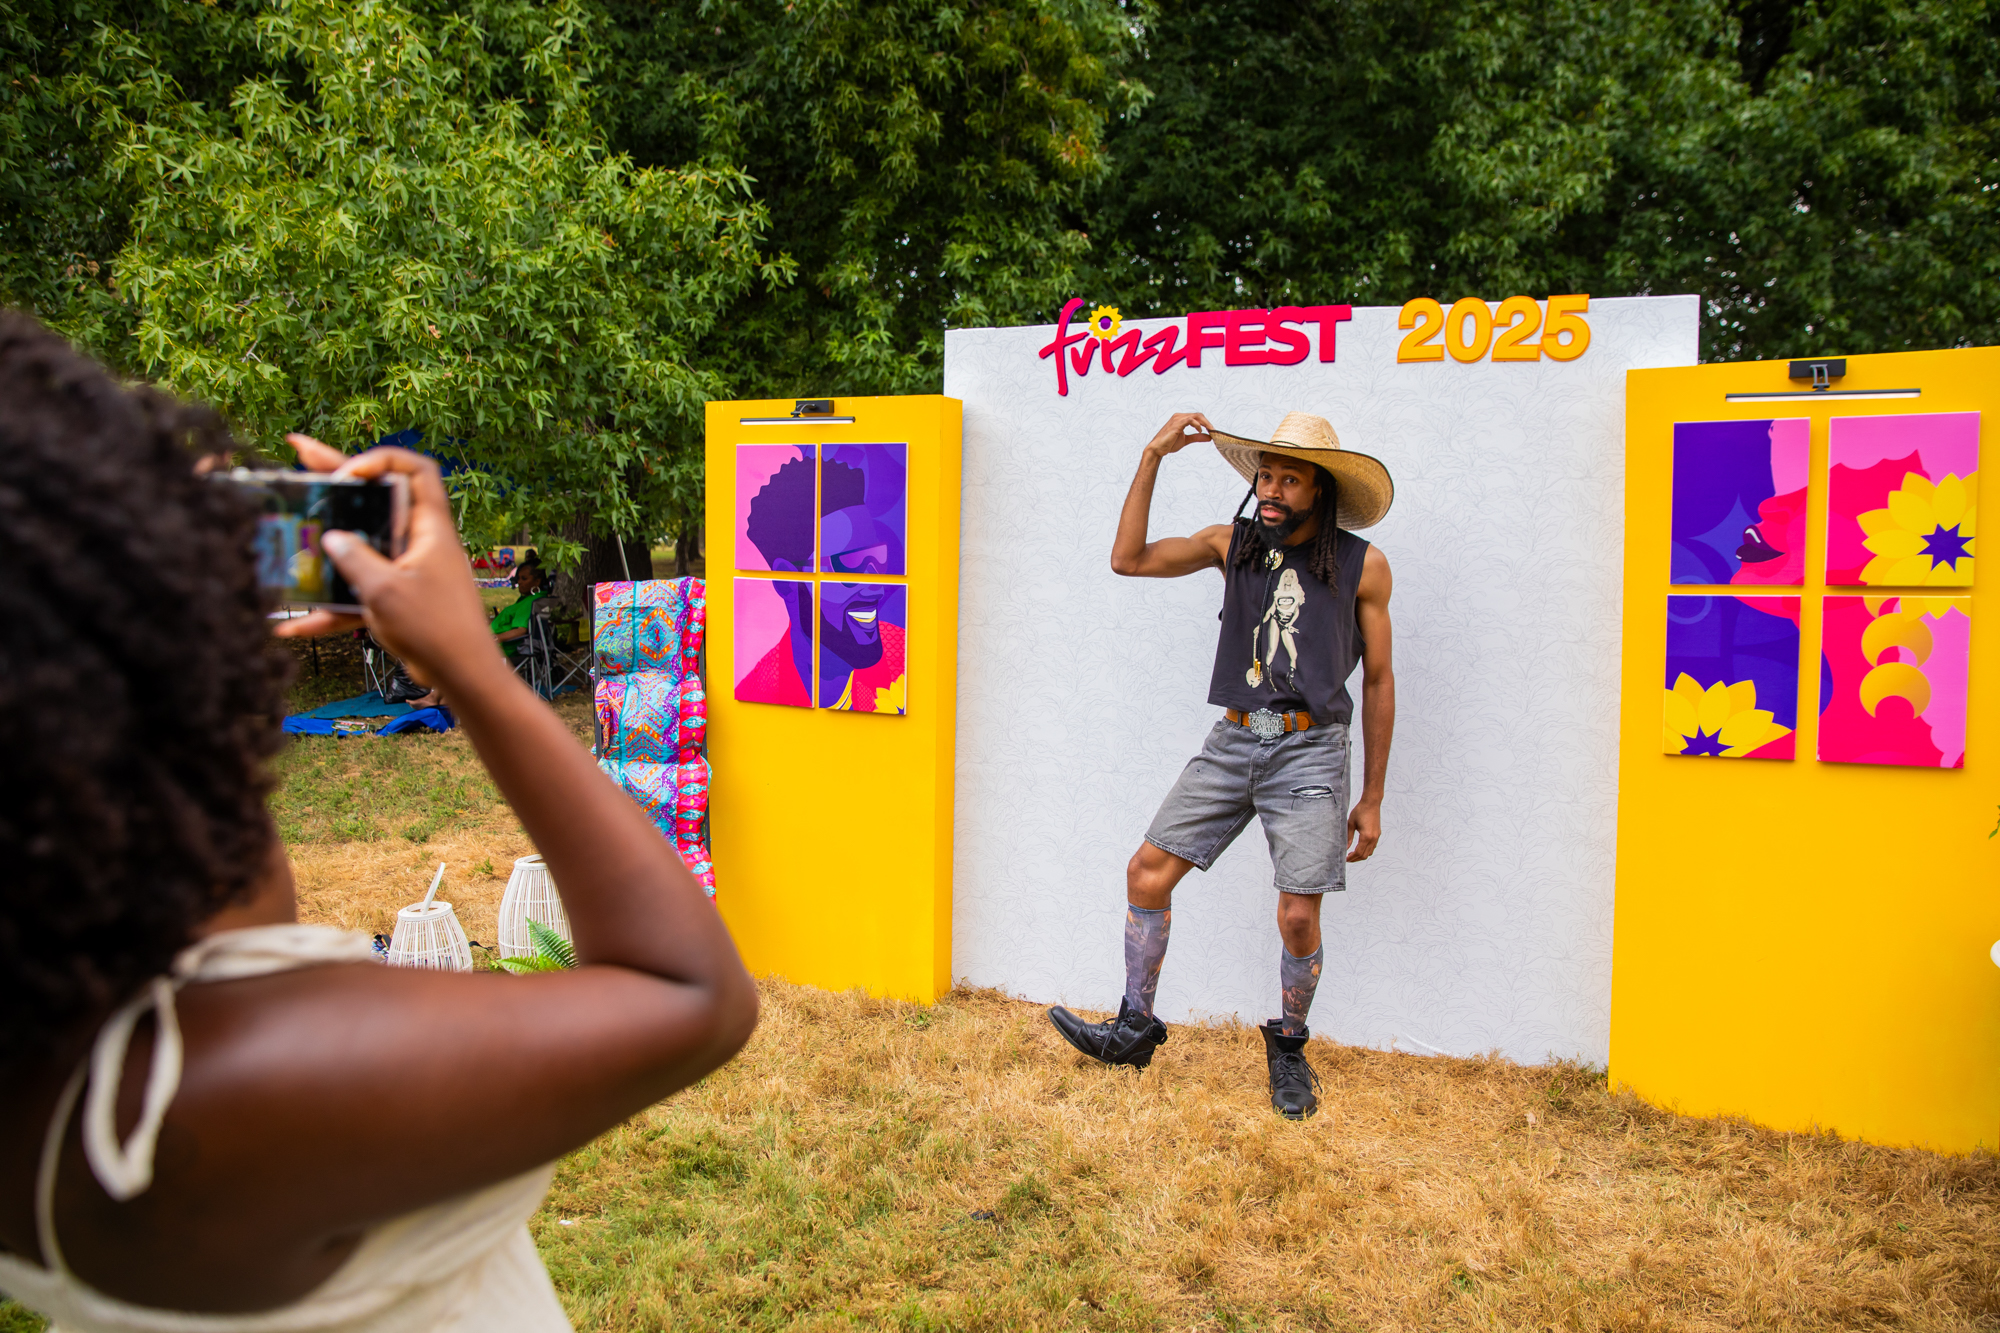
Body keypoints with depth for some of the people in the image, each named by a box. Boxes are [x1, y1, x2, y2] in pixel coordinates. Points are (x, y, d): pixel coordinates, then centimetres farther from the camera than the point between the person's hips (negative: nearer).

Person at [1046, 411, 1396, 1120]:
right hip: (1232, 742, 3)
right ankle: (1135, 1029, 15)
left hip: (1309, 750, -3)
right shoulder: (1233, 543, 8)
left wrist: (1372, 798, 4)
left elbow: (1378, 681, 5)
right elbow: (1129, 558, 4)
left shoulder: (1362, 566, 0)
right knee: (1147, 870, -2)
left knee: (1298, 917, -7)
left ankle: (1288, 1048, 21)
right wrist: (1153, 456, -2)